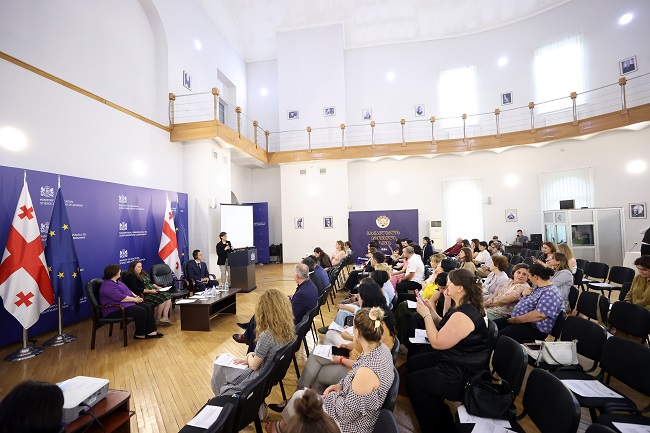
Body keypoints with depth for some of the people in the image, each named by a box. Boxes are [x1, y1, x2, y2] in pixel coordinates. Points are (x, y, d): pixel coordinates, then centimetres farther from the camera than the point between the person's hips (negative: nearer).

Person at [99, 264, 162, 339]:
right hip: (115, 309, -10)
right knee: (141, 311, -26)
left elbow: (127, 290, 19)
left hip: (126, 303, 10)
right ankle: (140, 334, -8)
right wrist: (134, 299, -15)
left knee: (147, 307, -8)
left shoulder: (117, 281, 15)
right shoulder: (107, 286, -18)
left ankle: (151, 331, -8)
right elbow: (121, 298, -24)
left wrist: (136, 296, 3)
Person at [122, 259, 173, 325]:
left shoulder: (142, 273, 18)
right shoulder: (130, 276, -9)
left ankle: (165, 317, -15)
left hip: (152, 291, 9)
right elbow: (135, 289, -18)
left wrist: (156, 287, 6)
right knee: (162, 299, -25)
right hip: (144, 295, -9)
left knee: (168, 296, -13)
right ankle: (158, 319, -7)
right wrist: (150, 291, -21)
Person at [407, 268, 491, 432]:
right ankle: (439, 413, 31)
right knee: (413, 362, 16)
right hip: (456, 360, 10)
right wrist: (431, 311, 2)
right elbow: (444, 330, 11)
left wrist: (426, 315, -19)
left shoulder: (464, 315, -30)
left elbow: (437, 343, -26)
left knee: (413, 381, -1)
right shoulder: (465, 307, 3)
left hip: (463, 374, -10)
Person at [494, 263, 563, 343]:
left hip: (535, 329, -10)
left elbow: (539, 314, -26)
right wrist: (524, 293, 5)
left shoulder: (550, 293, -15)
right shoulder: (536, 287, 14)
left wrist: (516, 320, -19)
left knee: (498, 337, -29)